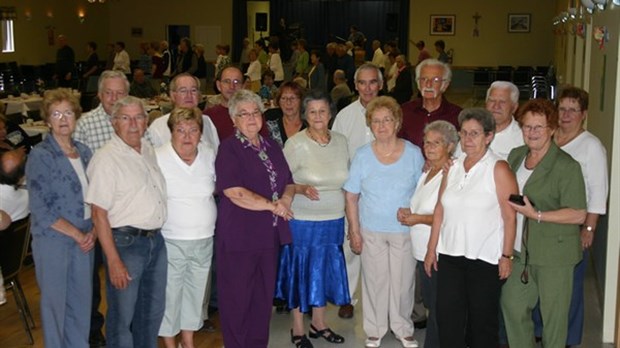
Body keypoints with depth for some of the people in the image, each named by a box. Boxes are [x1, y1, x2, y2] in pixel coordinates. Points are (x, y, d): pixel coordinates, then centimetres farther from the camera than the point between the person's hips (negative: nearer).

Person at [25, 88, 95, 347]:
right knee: (55, 302, 6)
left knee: (82, 300, 12)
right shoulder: (40, 155, -10)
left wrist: (92, 232, -4)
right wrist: (77, 234, -13)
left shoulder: (84, 152, 7)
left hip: (84, 239, 5)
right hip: (53, 240, -5)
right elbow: (41, 209, -14)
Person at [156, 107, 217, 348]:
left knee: (195, 292, 17)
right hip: (171, 241, -4)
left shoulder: (210, 155, 1)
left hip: (204, 240, 5)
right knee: (169, 294, 4)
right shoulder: (157, 158, -12)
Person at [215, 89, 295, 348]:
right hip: (238, 235, -6)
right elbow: (234, 192, -18)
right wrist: (272, 205, -15)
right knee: (237, 297, 4)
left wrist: (286, 198, -7)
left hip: (270, 234, 6)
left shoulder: (272, 147, 12)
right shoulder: (229, 148, -8)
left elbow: (289, 182, 16)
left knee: (264, 295, 14)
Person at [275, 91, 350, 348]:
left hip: (334, 220, 4)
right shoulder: (295, 144, -11)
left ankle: (319, 323, 33)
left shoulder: (341, 141, 3)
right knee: (301, 271, 7)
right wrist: (302, 189, -26)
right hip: (302, 221, -4)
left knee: (325, 270, 14)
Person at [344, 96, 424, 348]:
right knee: (375, 280, 11)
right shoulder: (362, 156, -5)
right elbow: (351, 196, -2)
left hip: (405, 230, 0)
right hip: (371, 231, 0)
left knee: (403, 282, 10)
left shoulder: (414, 153, -5)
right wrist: (354, 231, -4)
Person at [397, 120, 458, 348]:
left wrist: (418, 218, -14)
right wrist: (407, 213, 5)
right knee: (430, 306, 16)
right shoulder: (426, 172, 14)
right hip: (422, 252, 9)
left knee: (438, 311, 1)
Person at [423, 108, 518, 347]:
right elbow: (440, 211, 9)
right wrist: (432, 249, 8)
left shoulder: (498, 169, -8)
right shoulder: (453, 167, 8)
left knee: (483, 321, 9)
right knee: (447, 318, 5)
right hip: (450, 255, 5)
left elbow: (510, 216, -10)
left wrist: (507, 256, -12)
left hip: (485, 258, -4)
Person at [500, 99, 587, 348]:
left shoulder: (567, 166, -14)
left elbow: (578, 214, -17)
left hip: (554, 252, -6)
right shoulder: (515, 156, 8)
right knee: (512, 305, 12)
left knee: (553, 315, 5)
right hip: (520, 250, 7)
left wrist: (536, 215, -23)